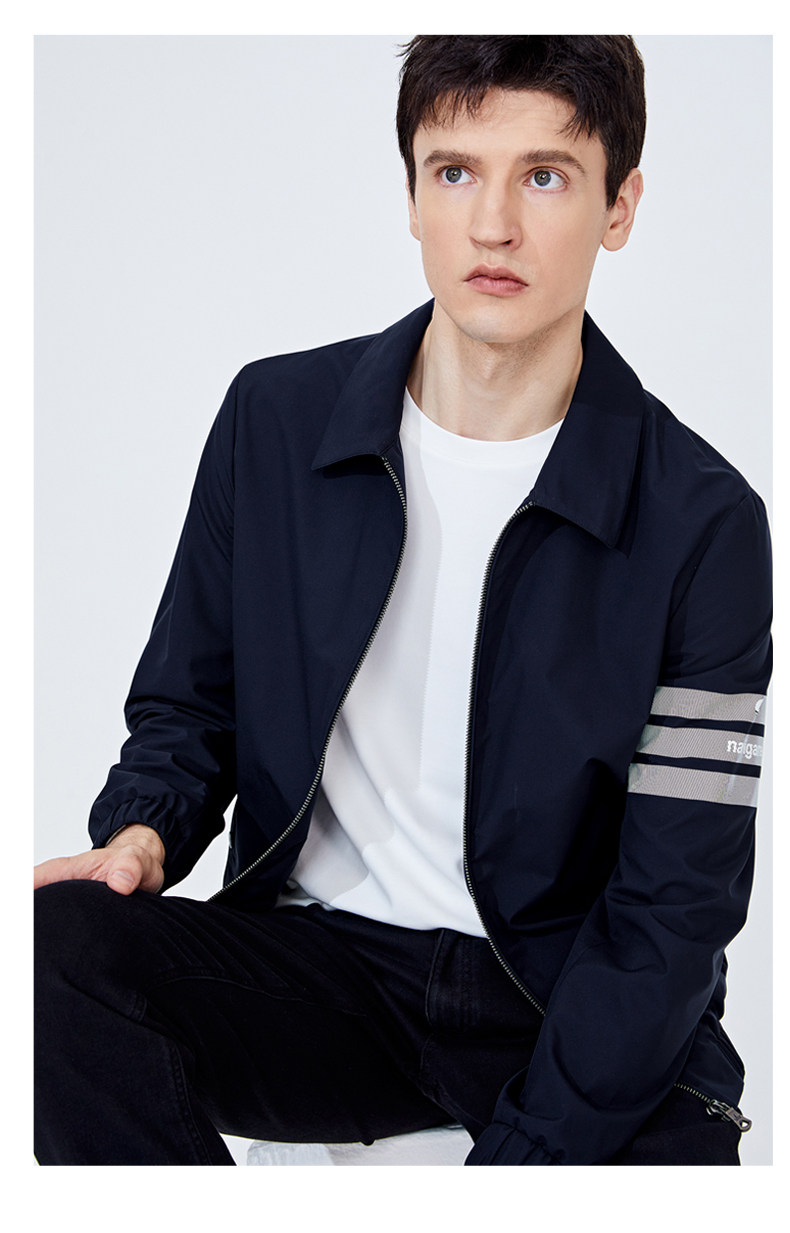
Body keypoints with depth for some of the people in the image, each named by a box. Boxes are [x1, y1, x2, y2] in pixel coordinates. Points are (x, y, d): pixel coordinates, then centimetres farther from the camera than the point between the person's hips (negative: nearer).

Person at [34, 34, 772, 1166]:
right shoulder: (274, 418, 2)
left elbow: (674, 903, -8)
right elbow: (186, 705, 14)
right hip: (315, 957, 2)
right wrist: (143, 832, -9)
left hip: (559, 998, -1)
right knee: (45, 941, -26)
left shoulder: (704, 525, -7)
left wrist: (518, 1155, -17)